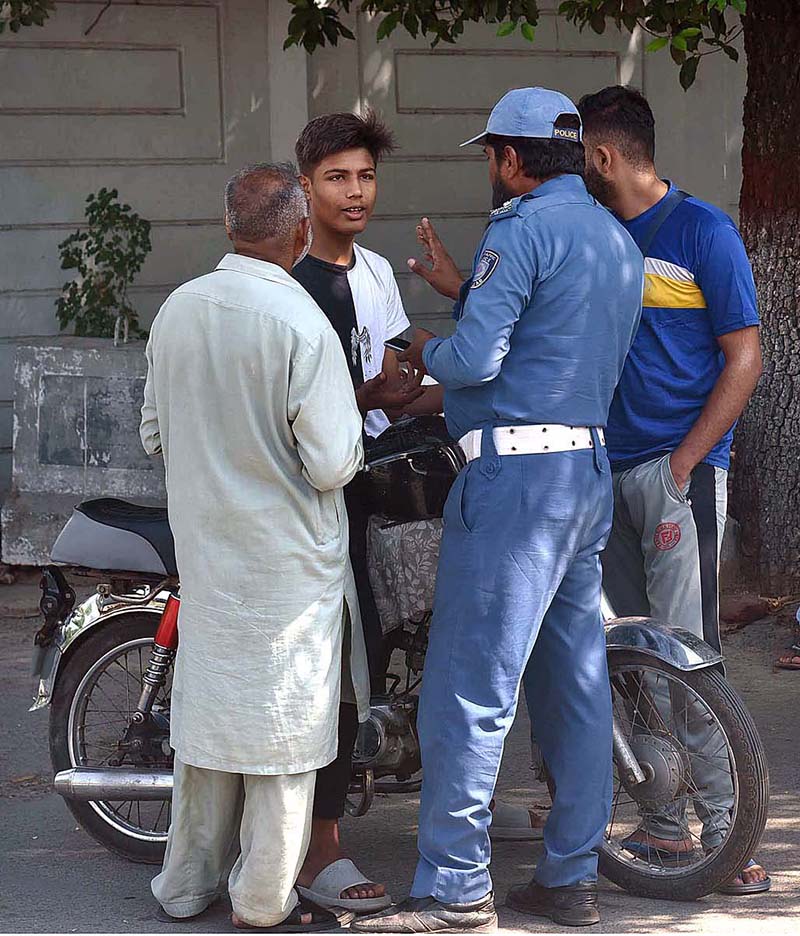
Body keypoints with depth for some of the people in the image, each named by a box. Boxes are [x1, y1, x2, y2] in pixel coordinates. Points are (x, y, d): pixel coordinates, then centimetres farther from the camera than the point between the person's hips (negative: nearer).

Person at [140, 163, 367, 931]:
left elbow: (154, 434, 9)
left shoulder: (177, 310, -1)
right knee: (281, 721, 5)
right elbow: (330, 464, -19)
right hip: (287, 553, -6)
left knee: (207, 703, 16)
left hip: (203, 544, 6)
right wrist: (353, 429, 1)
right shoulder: (301, 326, -20)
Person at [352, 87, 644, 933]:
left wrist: (427, 352, 3)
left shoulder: (523, 229, -11)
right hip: (590, 471, 10)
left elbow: (477, 357, -18)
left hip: (515, 473, -9)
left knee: (470, 689, -7)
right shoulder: (618, 240, 18)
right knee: (573, 679, 10)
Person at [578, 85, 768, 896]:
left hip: (677, 469, -7)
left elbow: (744, 359, -7)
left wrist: (684, 462, -13)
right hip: (608, 471, 7)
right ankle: (664, 826, 14)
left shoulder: (702, 232, -4)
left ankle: (727, 832, -8)